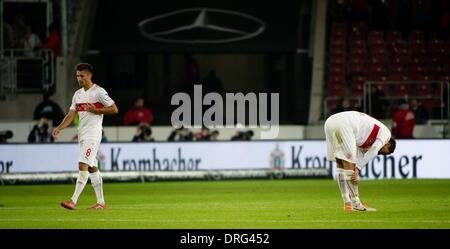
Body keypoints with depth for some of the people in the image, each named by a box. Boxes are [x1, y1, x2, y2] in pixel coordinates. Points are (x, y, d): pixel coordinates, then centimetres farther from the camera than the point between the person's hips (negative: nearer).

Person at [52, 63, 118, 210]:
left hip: (93, 133, -8)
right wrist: (59, 128, -4)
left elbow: (114, 109, -7)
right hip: (82, 134, 8)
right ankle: (101, 202, 14)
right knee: (92, 168, 10)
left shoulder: (98, 92, -7)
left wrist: (95, 110, -15)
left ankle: (73, 201, -21)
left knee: (83, 166, -16)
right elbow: (71, 115, 11)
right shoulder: (78, 94, 14)